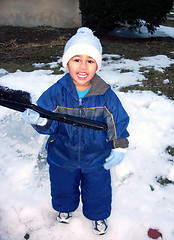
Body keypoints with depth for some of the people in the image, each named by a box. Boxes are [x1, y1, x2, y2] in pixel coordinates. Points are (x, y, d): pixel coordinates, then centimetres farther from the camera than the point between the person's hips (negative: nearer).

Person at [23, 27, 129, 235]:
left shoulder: (106, 95, -17)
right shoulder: (55, 93, -18)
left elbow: (118, 123, -6)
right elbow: (51, 125, -16)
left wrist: (118, 149, -7)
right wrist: (40, 121, -38)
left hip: (97, 159, -1)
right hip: (62, 157, 1)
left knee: (98, 191, 20)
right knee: (63, 188, 26)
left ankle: (98, 215, 54)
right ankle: (66, 207, 62)